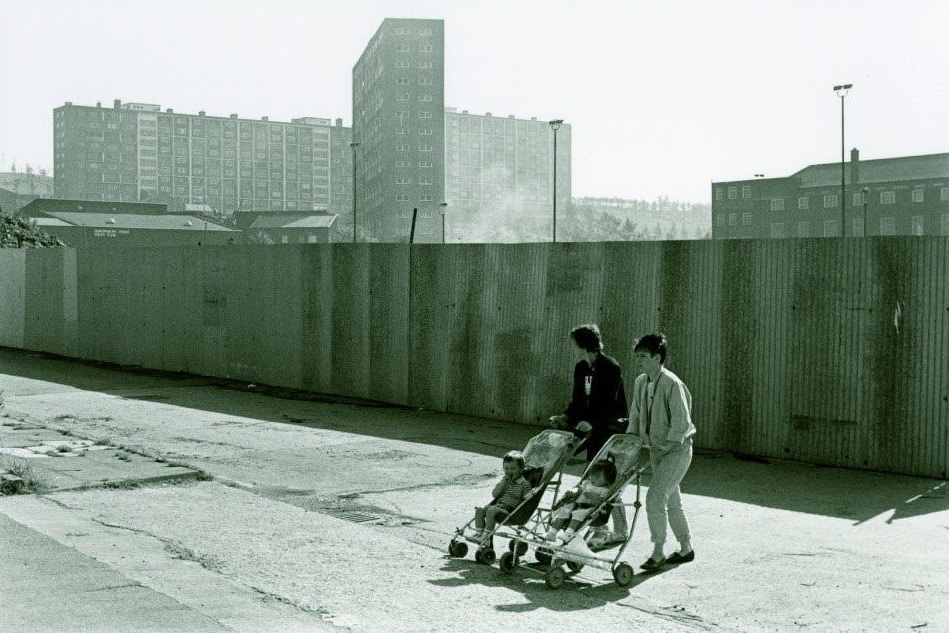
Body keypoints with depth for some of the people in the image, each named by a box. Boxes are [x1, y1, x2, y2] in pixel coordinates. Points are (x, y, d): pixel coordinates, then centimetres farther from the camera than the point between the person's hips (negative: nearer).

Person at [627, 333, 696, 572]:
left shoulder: (672, 384, -20)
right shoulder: (640, 382, 4)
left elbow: (681, 422, -21)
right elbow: (635, 415, 13)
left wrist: (667, 445, -20)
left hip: (677, 450, -8)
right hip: (656, 450, 8)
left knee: (655, 497, -15)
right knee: (671, 500, 15)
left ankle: (658, 553, -5)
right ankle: (686, 549, 28)